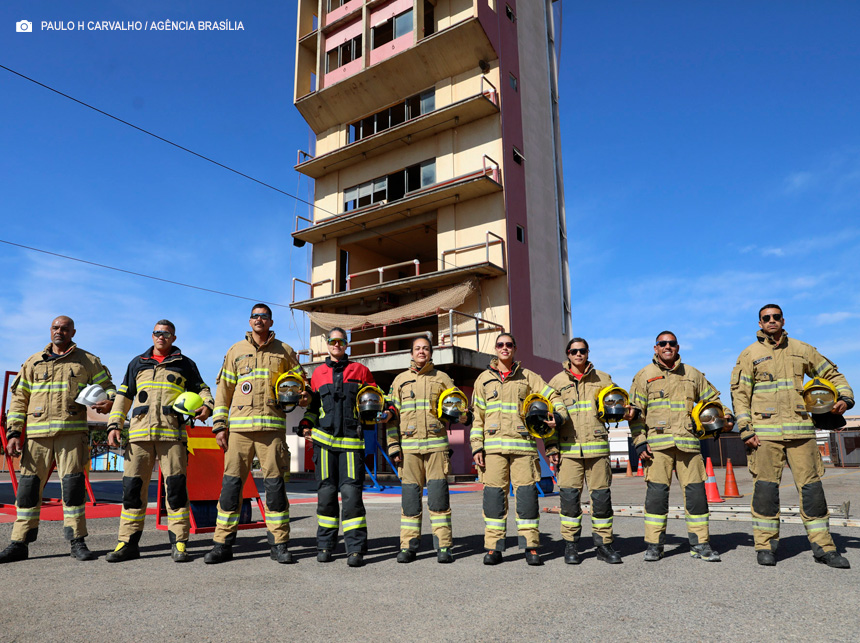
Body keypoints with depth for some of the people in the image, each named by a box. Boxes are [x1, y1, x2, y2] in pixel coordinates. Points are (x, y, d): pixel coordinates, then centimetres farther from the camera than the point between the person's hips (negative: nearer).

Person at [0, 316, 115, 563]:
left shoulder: (87, 361, 11)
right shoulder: (33, 363, 16)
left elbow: (107, 386, 15)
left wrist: (109, 401, -9)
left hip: (72, 433, -2)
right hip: (36, 435, 2)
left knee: (73, 485, -5)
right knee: (29, 485, 3)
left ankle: (77, 541, 3)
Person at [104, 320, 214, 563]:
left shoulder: (184, 365, 13)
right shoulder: (137, 364, 19)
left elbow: (201, 389, 16)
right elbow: (123, 396, 19)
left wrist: (207, 406, -6)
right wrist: (114, 425, 8)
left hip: (172, 433, -2)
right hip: (139, 434, 2)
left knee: (176, 486, -5)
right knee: (132, 486, 1)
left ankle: (178, 543, 2)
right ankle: (128, 542, 12)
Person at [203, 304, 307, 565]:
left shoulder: (284, 352, 13)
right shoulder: (236, 351, 15)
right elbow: (223, 389, 13)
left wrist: (303, 396, -3)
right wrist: (219, 425, 6)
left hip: (272, 426, -1)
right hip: (239, 427, 1)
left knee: (275, 484, -1)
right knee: (231, 483, 0)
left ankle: (279, 544, 8)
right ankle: (222, 544, 11)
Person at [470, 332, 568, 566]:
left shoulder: (527, 377, 12)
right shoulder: (484, 379, 14)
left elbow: (552, 398, 12)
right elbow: (478, 416, 12)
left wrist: (557, 417, -8)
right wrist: (476, 446, 3)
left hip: (523, 444, 0)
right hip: (494, 445, 0)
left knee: (527, 493, -2)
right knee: (494, 494, -1)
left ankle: (530, 547, 8)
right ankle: (493, 547, 7)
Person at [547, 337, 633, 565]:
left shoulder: (602, 379, 14)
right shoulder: (557, 381, 11)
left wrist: (624, 413, -2)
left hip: (597, 446, 1)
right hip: (569, 447, -1)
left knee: (601, 496, 2)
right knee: (569, 496, -3)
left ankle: (603, 544, 16)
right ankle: (570, 545, 10)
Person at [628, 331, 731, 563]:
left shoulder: (692, 374, 16)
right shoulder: (645, 375, 8)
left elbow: (712, 399, 27)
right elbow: (635, 412, 5)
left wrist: (725, 416, 7)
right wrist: (640, 443, -3)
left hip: (688, 442, 3)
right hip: (657, 443, -2)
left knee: (696, 491, 1)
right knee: (657, 491, -4)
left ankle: (700, 544, 13)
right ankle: (654, 545, 7)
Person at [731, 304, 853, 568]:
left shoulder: (802, 350, 14)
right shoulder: (750, 354, 5)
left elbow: (832, 375, 23)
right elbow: (739, 394, 1)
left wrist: (845, 397, 3)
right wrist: (745, 430, -7)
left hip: (801, 429, 3)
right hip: (765, 431, -2)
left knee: (811, 485, 3)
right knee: (766, 487, -1)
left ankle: (822, 546, 13)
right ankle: (765, 545, 8)